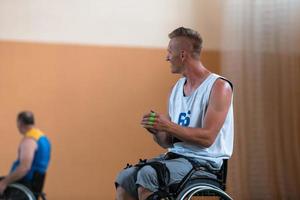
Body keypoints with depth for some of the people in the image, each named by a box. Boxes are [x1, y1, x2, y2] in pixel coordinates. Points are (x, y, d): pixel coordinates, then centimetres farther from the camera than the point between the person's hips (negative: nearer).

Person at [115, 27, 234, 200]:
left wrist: (169, 126, -22)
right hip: (175, 155, 8)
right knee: (125, 178, -13)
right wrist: (156, 130, -5)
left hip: (205, 161, -8)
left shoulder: (219, 86, -9)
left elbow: (207, 138, -19)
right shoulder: (177, 88, 15)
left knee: (147, 174, -29)